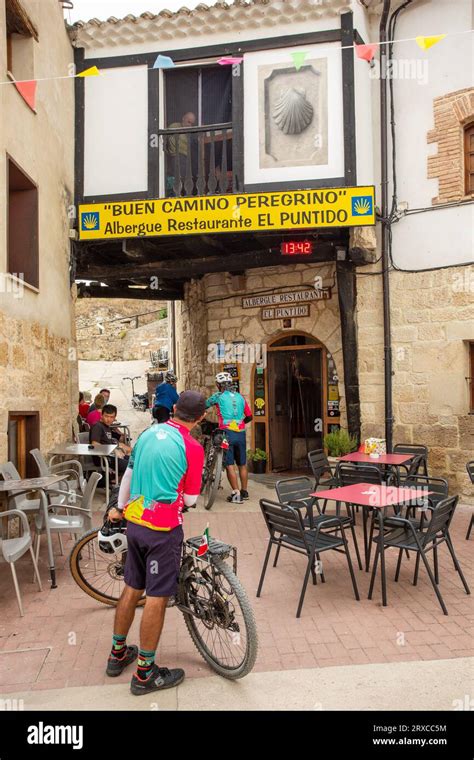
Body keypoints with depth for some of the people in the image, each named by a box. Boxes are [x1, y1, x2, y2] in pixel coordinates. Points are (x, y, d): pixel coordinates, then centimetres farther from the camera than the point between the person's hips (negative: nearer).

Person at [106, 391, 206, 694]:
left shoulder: (150, 432, 4)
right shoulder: (192, 446, -15)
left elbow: (129, 474, 14)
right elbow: (190, 499, -7)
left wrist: (120, 507, 29)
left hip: (135, 521, 7)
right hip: (164, 528, -7)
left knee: (132, 588, 20)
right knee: (157, 598, 4)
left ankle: (118, 653, 35)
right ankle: (145, 673, 15)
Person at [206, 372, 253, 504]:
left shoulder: (218, 396, 1)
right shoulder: (240, 397, 12)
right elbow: (249, 416, 16)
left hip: (227, 433, -4)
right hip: (241, 434, 4)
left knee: (229, 465, -1)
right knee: (242, 464, 13)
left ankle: (236, 494, -5)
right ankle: (244, 492, 22)